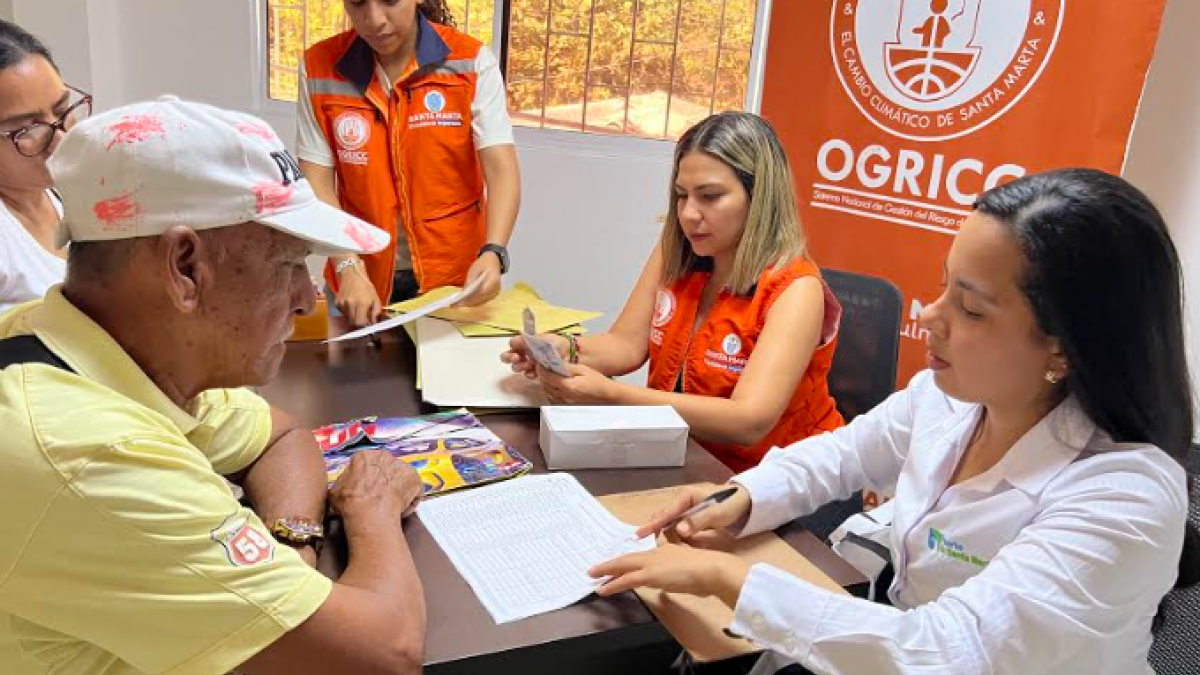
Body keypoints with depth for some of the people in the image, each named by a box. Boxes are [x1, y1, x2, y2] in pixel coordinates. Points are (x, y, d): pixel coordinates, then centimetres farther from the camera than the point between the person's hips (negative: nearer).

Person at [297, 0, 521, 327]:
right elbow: (317, 183, -7)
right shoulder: (319, 68, -6)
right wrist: (348, 269, -20)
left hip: (454, 276, -1)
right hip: (362, 277, 2)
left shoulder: (471, 63, -11)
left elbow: (502, 171, -17)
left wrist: (492, 253, -33)